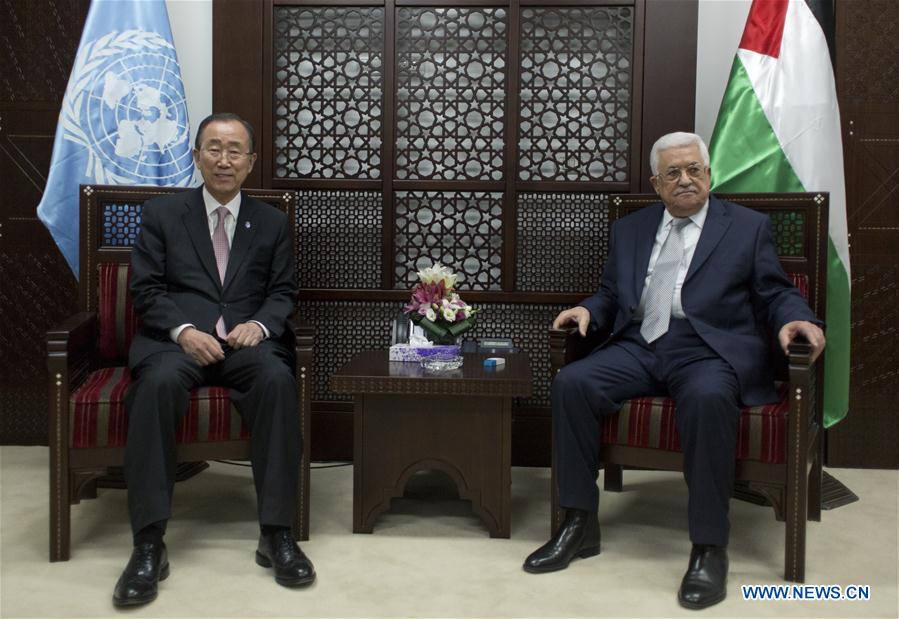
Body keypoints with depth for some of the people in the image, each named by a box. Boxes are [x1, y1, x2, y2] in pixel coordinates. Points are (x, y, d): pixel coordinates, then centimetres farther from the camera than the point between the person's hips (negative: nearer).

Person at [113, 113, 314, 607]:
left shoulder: (272, 222, 17)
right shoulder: (161, 213, 12)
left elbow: (283, 292, 13)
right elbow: (146, 288, 5)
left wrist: (260, 324, -11)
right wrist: (183, 331, -14)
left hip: (246, 341, 1)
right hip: (176, 339, -1)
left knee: (277, 378, -34)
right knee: (157, 382, -37)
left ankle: (276, 533, -29)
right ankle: (149, 543, -32)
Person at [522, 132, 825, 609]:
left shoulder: (748, 227, 12)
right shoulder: (629, 230, 21)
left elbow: (776, 294, 9)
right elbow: (611, 295, 22)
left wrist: (795, 319, -13)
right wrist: (588, 310, -1)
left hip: (710, 352, -3)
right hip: (638, 348, 4)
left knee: (707, 398, -38)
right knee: (570, 382, -23)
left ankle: (709, 547, -26)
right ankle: (580, 524, -12)